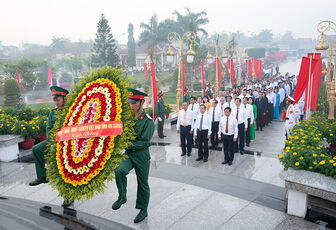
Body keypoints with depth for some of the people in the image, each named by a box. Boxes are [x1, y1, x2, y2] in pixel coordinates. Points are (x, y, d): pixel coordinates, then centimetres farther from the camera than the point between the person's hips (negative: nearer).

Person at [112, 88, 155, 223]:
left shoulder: (148, 121, -12)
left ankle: (143, 210, 28)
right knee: (119, 170, -24)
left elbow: (144, 142, -17)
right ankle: (122, 197, -1)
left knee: (143, 183, 9)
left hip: (141, 155, -4)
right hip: (128, 154, 4)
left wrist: (128, 145, -22)